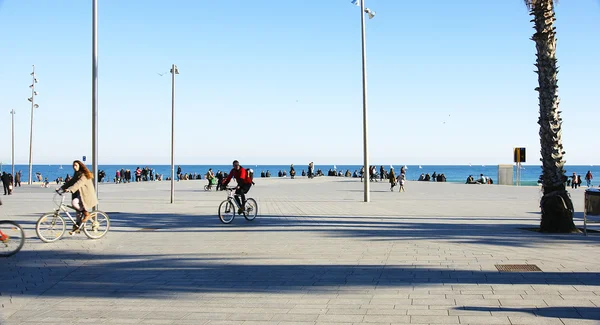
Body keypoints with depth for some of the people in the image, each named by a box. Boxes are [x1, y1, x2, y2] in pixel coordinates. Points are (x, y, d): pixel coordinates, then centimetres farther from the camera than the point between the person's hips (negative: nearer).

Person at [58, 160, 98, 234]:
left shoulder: (84, 175, -15)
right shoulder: (76, 174, 15)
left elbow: (78, 183, -30)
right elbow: (70, 182, 13)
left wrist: (70, 189, -43)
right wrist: (61, 188, 0)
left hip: (86, 195, -9)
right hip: (79, 194, 9)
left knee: (74, 202, -29)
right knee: (78, 209, 9)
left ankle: (86, 214, -11)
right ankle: (77, 226, 17)